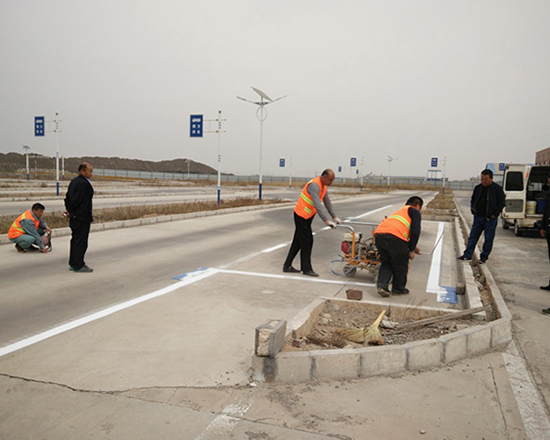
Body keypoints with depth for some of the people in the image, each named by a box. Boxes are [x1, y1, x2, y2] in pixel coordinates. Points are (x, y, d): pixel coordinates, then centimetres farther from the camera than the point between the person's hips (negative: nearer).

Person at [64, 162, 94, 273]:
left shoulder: (74, 181, 13)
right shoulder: (83, 183, -19)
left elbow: (68, 197, 15)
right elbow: (76, 199, -20)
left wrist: (68, 210, 11)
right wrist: (70, 211, -6)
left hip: (75, 217, 10)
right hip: (82, 217, -10)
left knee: (75, 240, 17)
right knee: (81, 242, -3)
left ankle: (73, 263, 25)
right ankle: (78, 266, 4)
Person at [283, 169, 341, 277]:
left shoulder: (324, 186, 7)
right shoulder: (314, 185, -24)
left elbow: (327, 202, 13)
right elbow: (317, 205, -32)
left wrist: (334, 217, 12)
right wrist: (326, 220, -36)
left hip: (306, 216, 10)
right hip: (301, 215, -10)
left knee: (298, 241, 12)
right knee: (306, 242, -5)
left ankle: (287, 266, 19)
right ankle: (306, 269, 5)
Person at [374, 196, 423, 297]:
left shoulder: (400, 211, 36)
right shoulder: (415, 212, 14)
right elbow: (415, 232, -1)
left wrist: (412, 246, 53)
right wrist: (411, 250, 7)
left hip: (378, 234, 7)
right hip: (394, 238, -7)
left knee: (386, 263, 23)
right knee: (401, 265, 14)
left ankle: (381, 284, 7)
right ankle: (398, 289, 28)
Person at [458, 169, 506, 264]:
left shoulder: (497, 189, -6)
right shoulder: (478, 188, 7)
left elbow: (502, 203, -3)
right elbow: (473, 200, 19)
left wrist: (495, 214, -9)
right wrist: (473, 210, 7)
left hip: (490, 218, -4)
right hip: (478, 217, 4)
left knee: (488, 239, 3)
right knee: (473, 236, 5)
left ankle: (484, 256, 15)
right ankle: (467, 255, 10)